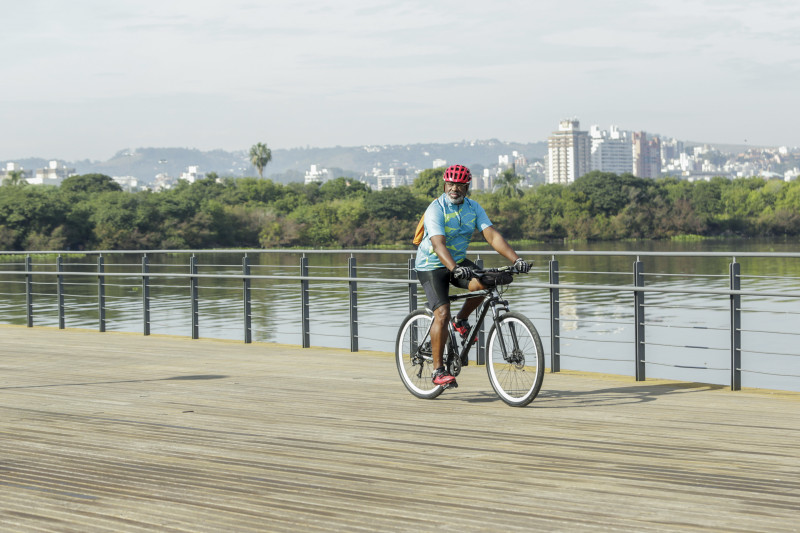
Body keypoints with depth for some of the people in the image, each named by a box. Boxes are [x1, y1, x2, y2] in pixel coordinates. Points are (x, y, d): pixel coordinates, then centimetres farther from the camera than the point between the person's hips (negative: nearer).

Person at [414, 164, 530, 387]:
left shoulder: (474, 208, -5)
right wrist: (455, 269, -53)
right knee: (442, 314, -19)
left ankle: (461, 321, 3)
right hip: (431, 266, -5)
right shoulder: (436, 210, -22)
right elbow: (438, 244, -36)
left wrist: (516, 259, -29)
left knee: (482, 283, -25)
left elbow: (492, 236, -14)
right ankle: (438, 370, -9)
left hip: (458, 261, 5)